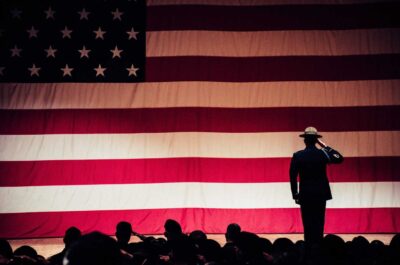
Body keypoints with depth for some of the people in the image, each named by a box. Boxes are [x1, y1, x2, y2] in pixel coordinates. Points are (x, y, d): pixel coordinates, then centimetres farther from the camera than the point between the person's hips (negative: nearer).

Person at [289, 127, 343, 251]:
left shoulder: (297, 156, -7)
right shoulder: (322, 153, -5)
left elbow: (293, 177, -6)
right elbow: (339, 158, 11)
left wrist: (295, 194, 3)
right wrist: (325, 146, 8)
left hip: (305, 194, -1)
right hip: (321, 193, 1)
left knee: (308, 223, 4)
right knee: (319, 223, 6)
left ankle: (309, 247, 2)